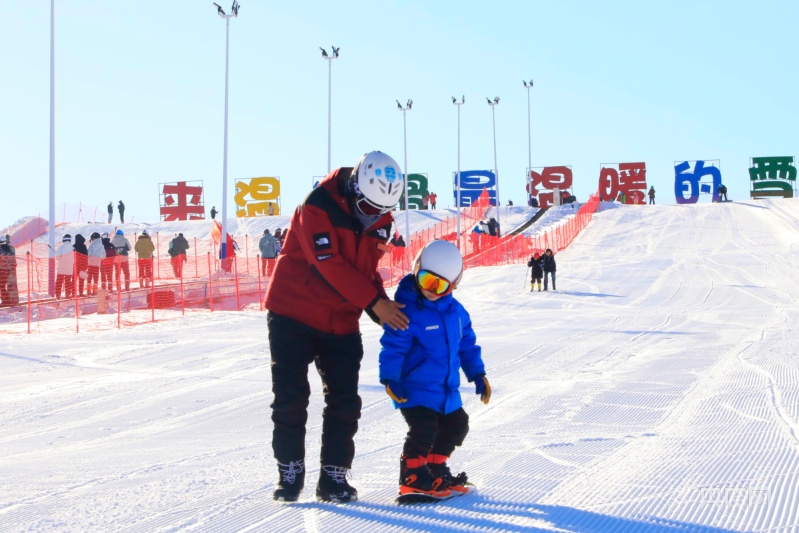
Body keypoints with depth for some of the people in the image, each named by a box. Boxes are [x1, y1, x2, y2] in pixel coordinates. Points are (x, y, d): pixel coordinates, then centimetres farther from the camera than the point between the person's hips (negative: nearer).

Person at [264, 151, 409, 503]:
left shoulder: (380, 219, 2)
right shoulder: (318, 207, -19)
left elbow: (367, 268, 9)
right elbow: (330, 265, -25)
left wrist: (384, 310, -8)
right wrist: (375, 302, -27)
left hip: (342, 323, 5)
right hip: (293, 315, -5)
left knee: (345, 402, 1)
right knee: (290, 397, -2)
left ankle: (334, 477, 8)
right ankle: (290, 474, 10)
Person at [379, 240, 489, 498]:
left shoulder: (456, 311, 4)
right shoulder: (408, 311, -18)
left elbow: (467, 344, 15)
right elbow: (393, 347, -19)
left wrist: (478, 375, 15)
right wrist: (389, 378, -26)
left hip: (447, 389, 8)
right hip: (415, 388, -8)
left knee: (457, 425, 16)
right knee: (424, 429, -17)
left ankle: (435, 467, 31)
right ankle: (412, 475, 1)